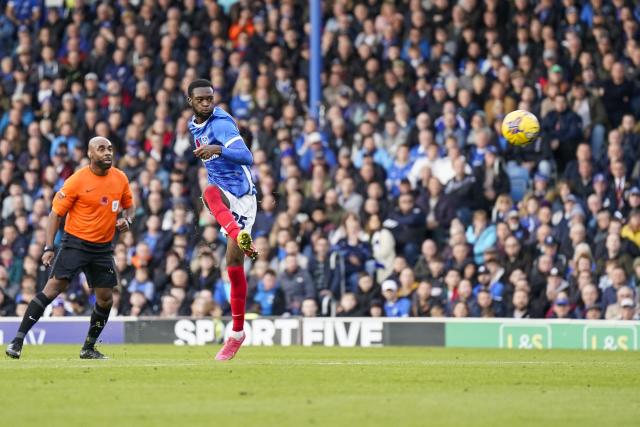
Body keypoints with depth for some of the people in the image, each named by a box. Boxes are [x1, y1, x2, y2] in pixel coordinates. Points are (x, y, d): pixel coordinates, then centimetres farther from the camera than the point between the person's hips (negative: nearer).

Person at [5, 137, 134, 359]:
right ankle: (18, 340, -15)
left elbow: (129, 206, 19)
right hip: (75, 242, -5)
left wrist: (127, 220, -4)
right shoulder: (77, 180, -11)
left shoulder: (120, 179, 2)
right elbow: (56, 213, -7)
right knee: (54, 287, -16)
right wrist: (49, 247, -14)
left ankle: (89, 348, 21)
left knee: (105, 299, 3)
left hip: (103, 247, 5)